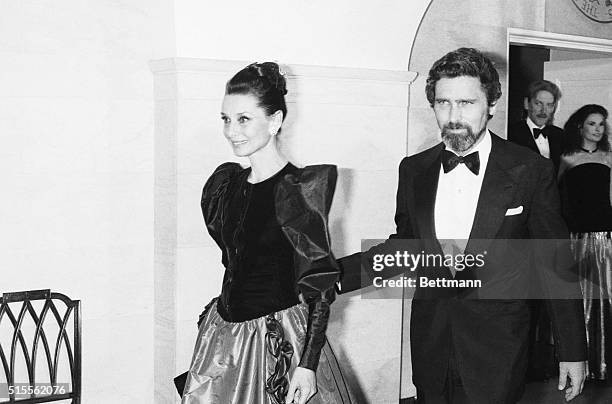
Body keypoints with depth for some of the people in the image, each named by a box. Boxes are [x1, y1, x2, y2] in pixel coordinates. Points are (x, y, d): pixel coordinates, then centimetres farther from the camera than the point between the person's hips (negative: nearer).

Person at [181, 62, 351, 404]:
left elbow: (321, 286, -16)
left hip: (281, 341, -6)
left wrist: (308, 365, -20)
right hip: (223, 334, 6)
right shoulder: (227, 183, 5)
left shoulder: (299, 189, -15)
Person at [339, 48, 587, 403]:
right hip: (431, 345, 4)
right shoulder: (414, 170, 3)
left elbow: (557, 266, -3)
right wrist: (335, 274, -1)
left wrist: (574, 351, -1)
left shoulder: (531, 171, -8)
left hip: (498, 351, -3)